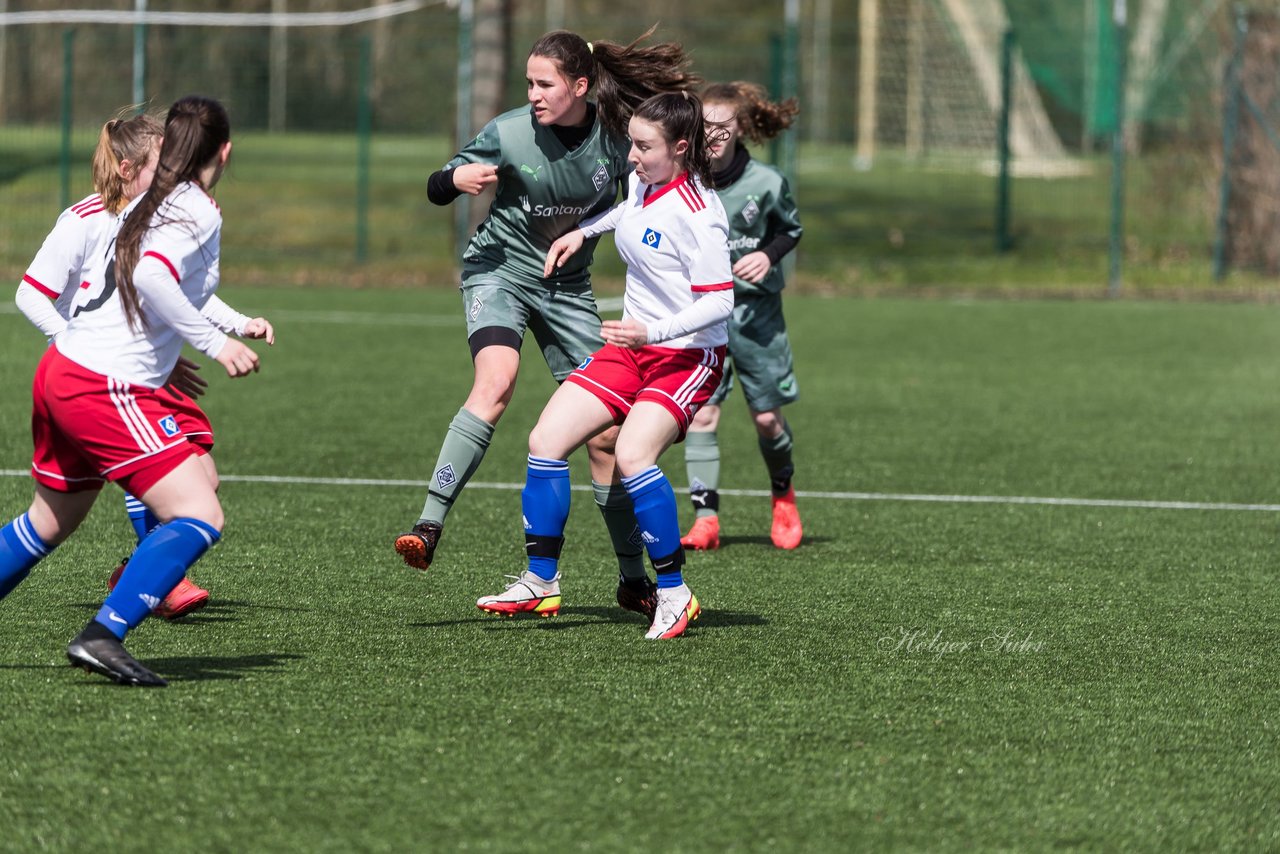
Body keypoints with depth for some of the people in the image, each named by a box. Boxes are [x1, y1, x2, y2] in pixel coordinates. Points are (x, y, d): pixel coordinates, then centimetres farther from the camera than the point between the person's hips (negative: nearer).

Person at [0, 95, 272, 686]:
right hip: (107, 389, -9)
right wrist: (215, 342, -23)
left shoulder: (146, 204, 17)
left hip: (58, 371, 9)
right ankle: (102, 636, -22)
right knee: (199, 516, -13)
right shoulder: (199, 211, -9)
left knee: (51, 521, 27)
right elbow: (149, 276, -25)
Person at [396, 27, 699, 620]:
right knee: (495, 381, -32)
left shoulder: (614, 134, -11)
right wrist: (458, 179, -30)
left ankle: (633, 581, 14)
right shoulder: (509, 133, -17)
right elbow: (435, 189, -10)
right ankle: (429, 528, -36)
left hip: (568, 286, 3)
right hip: (500, 267, -3)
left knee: (605, 433, 1)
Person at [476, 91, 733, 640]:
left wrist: (652, 331, -34)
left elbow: (720, 302, -24)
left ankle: (674, 594, -18)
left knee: (633, 455, -30)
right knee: (546, 440, -2)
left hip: (687, 354, -9)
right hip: (632, 347, 9)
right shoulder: (642, 182, 2)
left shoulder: (696, 213, -22)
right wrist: (584, 231, 22)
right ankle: (541, 583, 8)